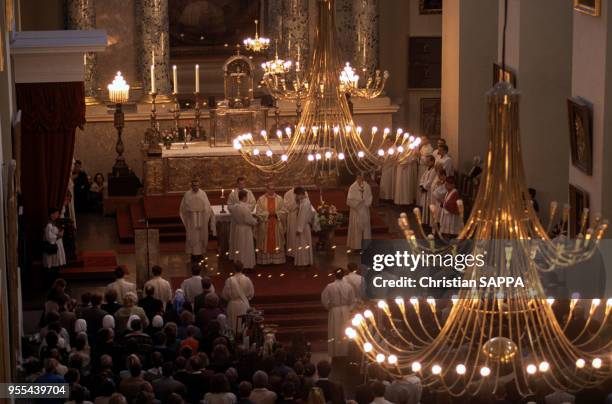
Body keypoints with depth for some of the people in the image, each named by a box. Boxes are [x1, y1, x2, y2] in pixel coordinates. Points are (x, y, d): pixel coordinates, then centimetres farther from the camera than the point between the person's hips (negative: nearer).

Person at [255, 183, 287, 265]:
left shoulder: (279, 199, 2)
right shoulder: (261, 199, -3)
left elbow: (284, 211, 2)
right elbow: (258, 213, -6)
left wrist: (276, 213, -15)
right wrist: (268, 213, -17)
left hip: (277, 225, 2)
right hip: (265, 225, -2)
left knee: (276, 242, 7)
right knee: (265, 243, 2)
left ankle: (277, 259, 15)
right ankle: (265, 259, 9)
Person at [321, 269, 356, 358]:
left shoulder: (329, 287, -16)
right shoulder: (348, 286, -10)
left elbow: (324, 300, -10)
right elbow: (352, 301, -3)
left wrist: (329, 307, 8)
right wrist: (348, 309, 11)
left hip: (334, 311, -2)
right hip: (345, 311, 2)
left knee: (335, 332, 9)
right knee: (344, 332, 15)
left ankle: (335, 352, 14)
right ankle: (344, 350, 24)